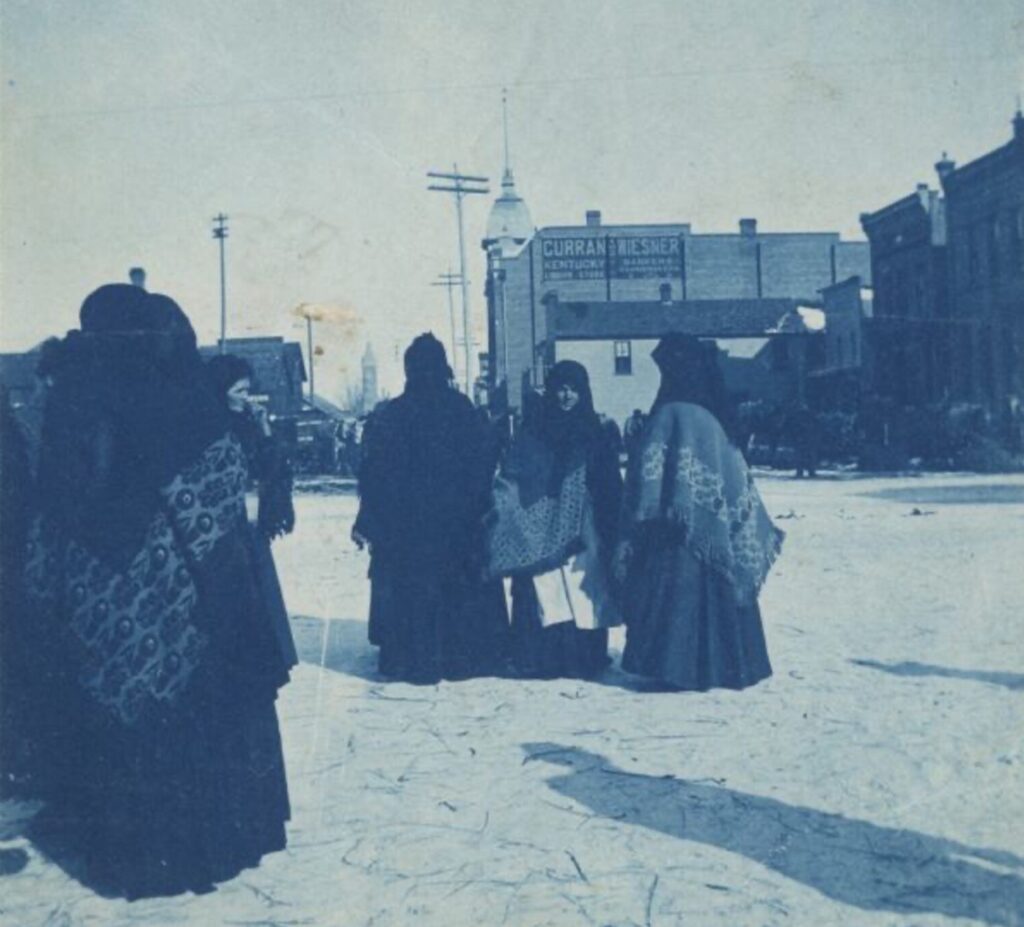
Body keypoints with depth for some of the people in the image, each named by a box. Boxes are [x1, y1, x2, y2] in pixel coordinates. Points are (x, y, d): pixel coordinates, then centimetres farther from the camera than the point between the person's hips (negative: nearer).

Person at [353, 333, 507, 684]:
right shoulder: (463, 410, -5)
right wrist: (478, 511, 7)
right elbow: (483, 467, -2)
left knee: (410, 591, 9)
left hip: (406, 525, -1)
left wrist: (366, 523, 1)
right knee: (462, 587, 14)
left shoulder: (390, 415, -8)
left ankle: (416, 661, 13)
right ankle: (466, 655, 21)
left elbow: (375, 476, -5)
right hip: (457, 520, 1)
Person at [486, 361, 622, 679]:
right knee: (544, 596, -5)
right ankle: (543, 660, 1)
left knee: (583, 597, -3)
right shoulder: (533, 430, 7)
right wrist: (501, 495, -18)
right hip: (540, 530, 0)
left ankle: (583, 659, 5)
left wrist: (609, 529, -2)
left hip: (581, 532, 1)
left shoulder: (593, 433, 9)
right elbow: (513, 478, 1)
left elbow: (610, 487, 6)